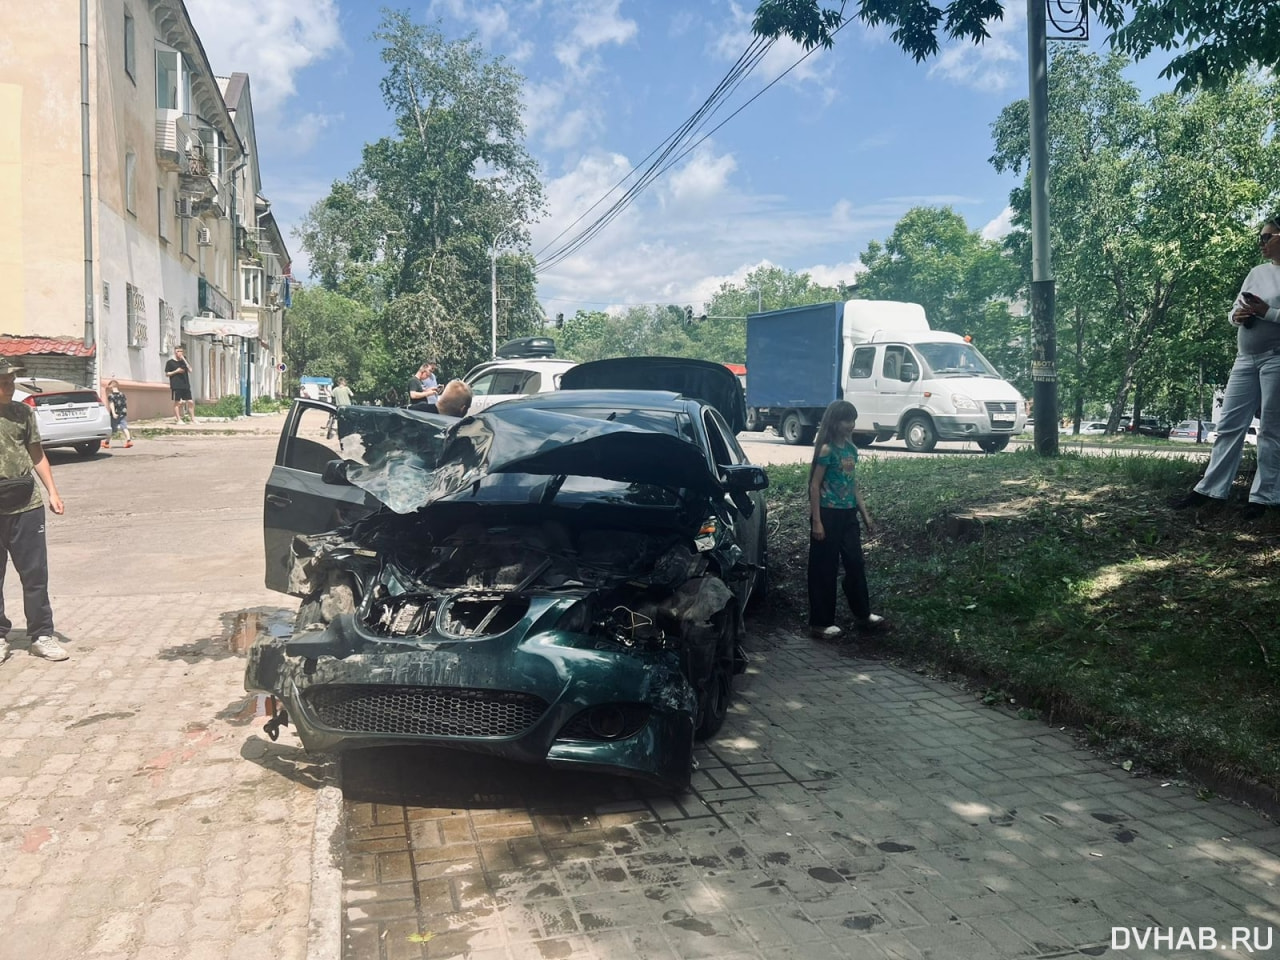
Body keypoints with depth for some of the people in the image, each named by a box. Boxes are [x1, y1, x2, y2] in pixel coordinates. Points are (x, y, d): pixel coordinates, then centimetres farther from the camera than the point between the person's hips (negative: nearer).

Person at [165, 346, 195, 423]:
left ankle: (193, 419, 9)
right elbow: (167, 374, 2)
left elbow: (190, 370, 1)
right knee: (177, 402, -2)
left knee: (191, 402, 2)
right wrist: (176, 371, -12)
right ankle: (178, 419, 3)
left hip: (186, 386, 4)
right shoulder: (170, 362, 2)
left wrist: (184, 359, -3)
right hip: (176, 386, -4)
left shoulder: (183, 361, 16)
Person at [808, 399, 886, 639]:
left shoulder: (851, 449, 9)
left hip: (848, 514, 7)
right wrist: (816, 522, -17)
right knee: (825, 569, 1)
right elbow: (815, 486, -14)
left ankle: (863, 614, 29)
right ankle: (821, 622, 10)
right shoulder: (826, 450, -13)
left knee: (856, 563, 14)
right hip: (828, 514, -7)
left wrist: (865, 514, 15)